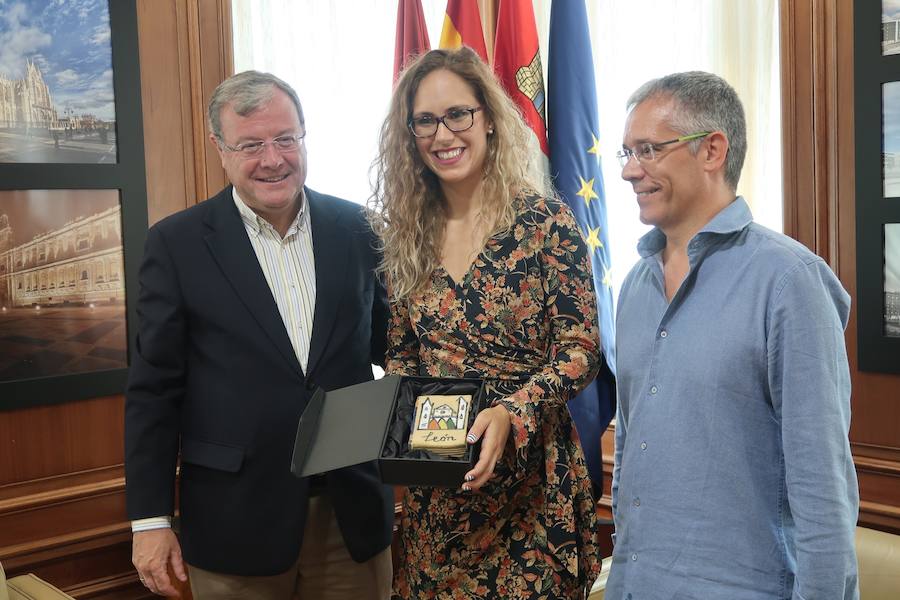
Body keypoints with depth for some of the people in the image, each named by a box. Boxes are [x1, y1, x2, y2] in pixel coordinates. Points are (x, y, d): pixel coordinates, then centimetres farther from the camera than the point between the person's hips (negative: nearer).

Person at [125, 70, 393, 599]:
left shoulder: (356, 228, 2)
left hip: (355, 513, 2)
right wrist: (149, 520, -5)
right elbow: (154, 389, -3)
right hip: (236, 520, -2)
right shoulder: (178, 243, -5)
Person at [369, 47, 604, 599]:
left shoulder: (544, 221, -11)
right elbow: (401, 355, 11)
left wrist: (510, 414, -25)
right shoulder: (408, 233, 3)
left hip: (527, 469, -4)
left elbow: (581, 349, -11)